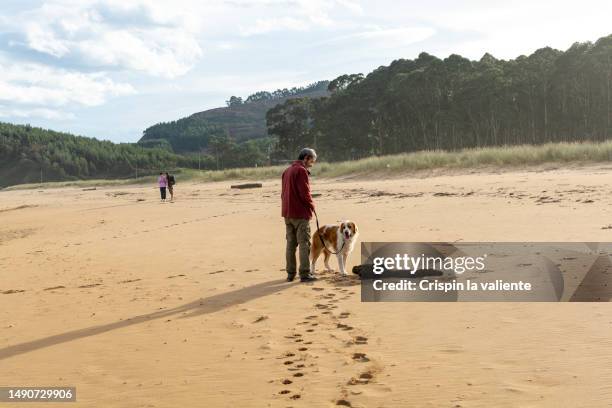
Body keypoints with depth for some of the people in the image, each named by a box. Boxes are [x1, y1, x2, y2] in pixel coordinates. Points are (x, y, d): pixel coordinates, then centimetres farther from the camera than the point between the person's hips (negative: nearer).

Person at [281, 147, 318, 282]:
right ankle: (305, 274, -4)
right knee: (304, 244, -4)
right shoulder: (301, 171, -12)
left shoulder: (287, 171, 16)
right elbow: (305, 193, -18)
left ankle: (290, 273, 14)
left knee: (291, 243, 11)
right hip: (300, 213, -8)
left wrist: (288, 206, 13)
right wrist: (311, 206, -3)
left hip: (287, 213, 8)